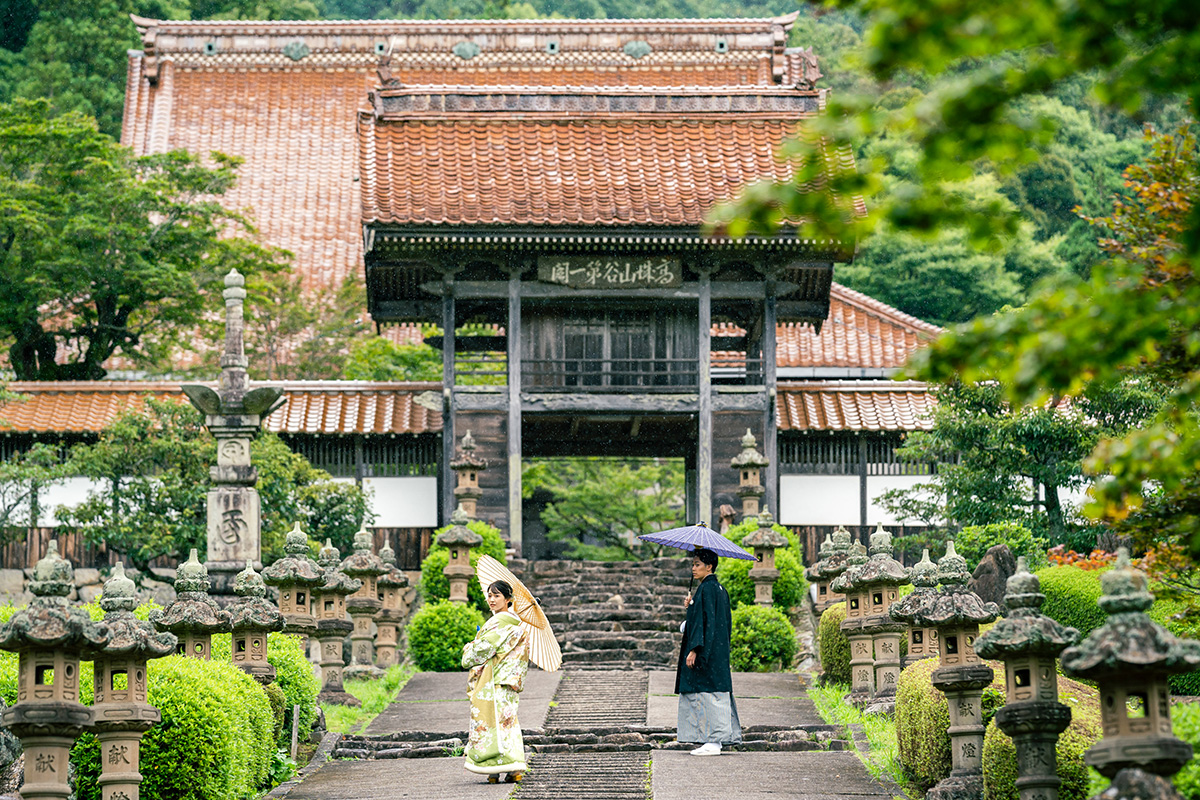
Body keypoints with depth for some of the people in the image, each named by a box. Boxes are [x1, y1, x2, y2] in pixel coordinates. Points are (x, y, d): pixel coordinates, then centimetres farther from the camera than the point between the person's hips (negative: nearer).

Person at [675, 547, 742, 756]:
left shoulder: (707, 589, -13)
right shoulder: (720, 589, 15)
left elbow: (705, 621, -19)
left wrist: (695, 650, -21)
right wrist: (692, 606, 16)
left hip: (708, 651, -10)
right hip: (718, 650, 10)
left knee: (708, 695, -8)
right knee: (715, 693, 9)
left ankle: (713, 742, -9)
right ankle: (714, 740, 10)